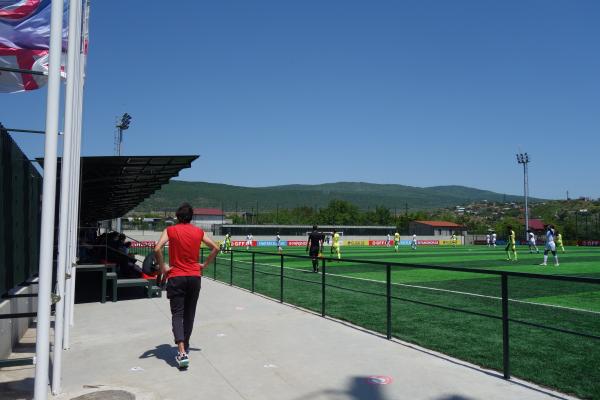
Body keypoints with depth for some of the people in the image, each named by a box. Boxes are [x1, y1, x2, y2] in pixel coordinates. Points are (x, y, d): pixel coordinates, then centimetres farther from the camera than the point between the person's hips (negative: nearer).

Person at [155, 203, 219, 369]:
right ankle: (185, 346, 29)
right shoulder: (198, 232, 5)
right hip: (194, 276, 3)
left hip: (176, 277, -3)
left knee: (177, 314, -2)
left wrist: (163, 268, -7)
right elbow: (215, 248, 4)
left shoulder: (170, 230, -3)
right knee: (189, 314, 16)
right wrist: (204, 264, 9)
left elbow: (157, 249, -17)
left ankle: (182, 352, -16)